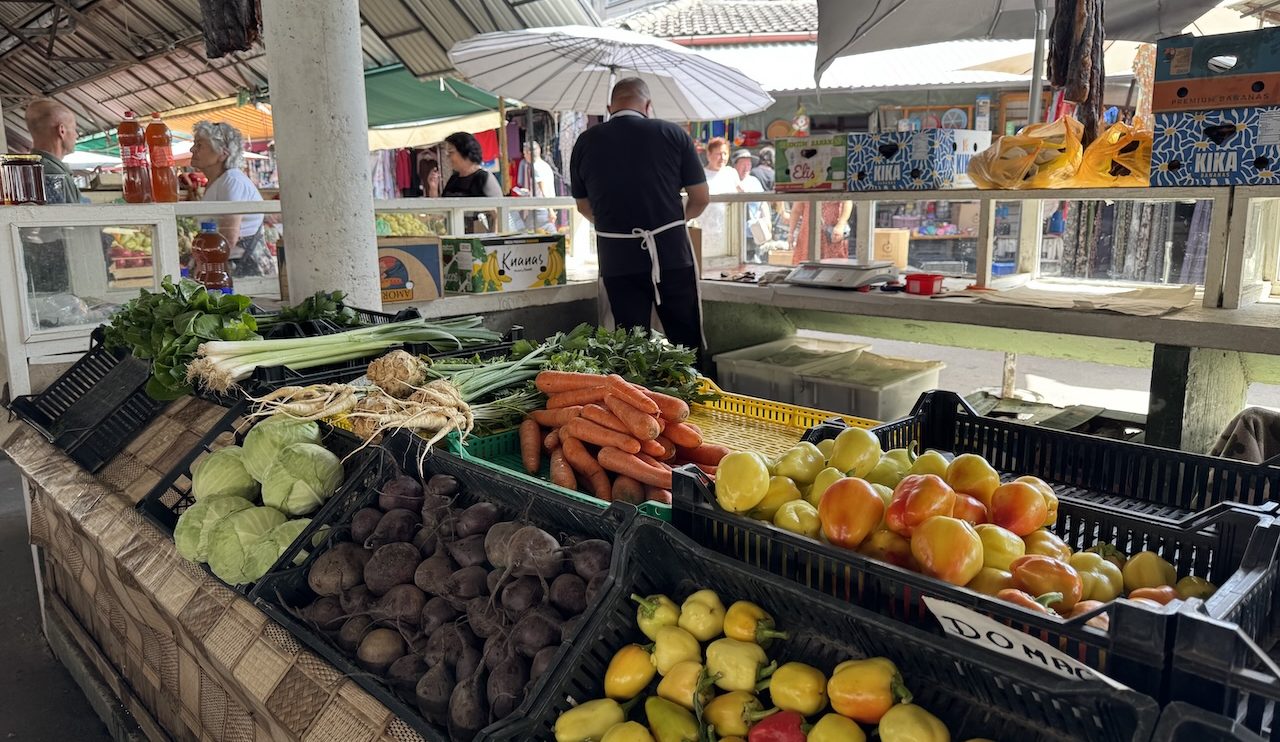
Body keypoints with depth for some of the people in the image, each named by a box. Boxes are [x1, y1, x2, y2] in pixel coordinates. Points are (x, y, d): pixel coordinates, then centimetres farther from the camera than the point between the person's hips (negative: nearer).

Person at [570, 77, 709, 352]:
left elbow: (584, 206, 15)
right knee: (687, 342, 10)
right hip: (672, 253, -1)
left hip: (616, 259, 1)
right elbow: (700, 199, 3)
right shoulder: (673, 133, 0)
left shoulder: (586, 142, 4)